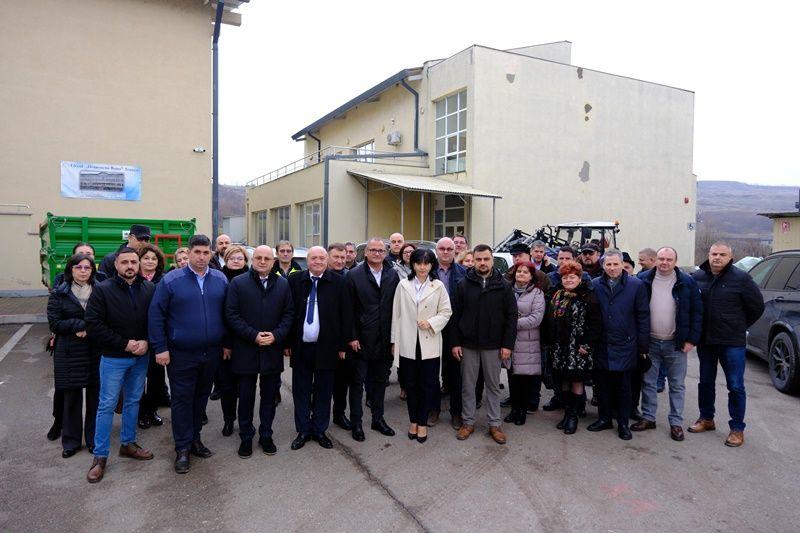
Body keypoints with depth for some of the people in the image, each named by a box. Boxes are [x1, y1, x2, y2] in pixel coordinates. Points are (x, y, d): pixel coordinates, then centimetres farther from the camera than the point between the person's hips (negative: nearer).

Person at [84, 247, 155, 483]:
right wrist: (124, 344, -15)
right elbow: (93, 324, -13)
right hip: (113, 358, -3)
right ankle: (100, 456, 15)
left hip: (141, 357, 3)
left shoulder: (149, 289, -2)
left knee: (133, 401, 16)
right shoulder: (102, 289, -10)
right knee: (107, 405, 4)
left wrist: (146, 342, -14)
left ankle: (128, 443, 32)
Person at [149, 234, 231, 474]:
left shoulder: (220, 280, 3)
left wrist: (227, 343, 8)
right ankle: (182, 448, 16)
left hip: (211, 353, 3)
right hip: (181, 354, -3)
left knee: (202, 396, 15)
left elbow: (227, 313, 9)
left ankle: (194, 438, 31)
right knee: (182, 399, 4)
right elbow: (156, 315, -6)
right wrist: (160, 348, -10)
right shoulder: (171, 280, -7)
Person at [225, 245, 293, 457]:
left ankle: (266, 435, 27)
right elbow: (232, 315, -7)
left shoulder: (283, 284, 4)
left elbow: (289, 313, 4)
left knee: (269, 396, 13)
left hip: (273, 350, 2)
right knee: (246, 397, 10)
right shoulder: (238, 283, -3)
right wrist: (253, 335, -15)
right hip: (246, 350, -2)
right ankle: (246, 437, 25)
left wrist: (276, 335, -11)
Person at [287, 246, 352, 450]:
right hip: (300, 347, 1)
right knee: (301, 391, 11)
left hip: (326, 347, -1)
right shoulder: (294, 280, -1)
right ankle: (303, 431, 26)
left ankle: (320, 430, 26)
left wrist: (343, 345, -2)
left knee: (323, 391, 11)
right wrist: (287, 342, 0)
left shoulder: (339, 283, -5)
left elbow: (346, 315, -2)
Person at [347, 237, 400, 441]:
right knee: (357, 381, 7)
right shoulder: (354, 275, -6)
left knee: (380, 380, 14)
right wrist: (352, 337, -10)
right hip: (361, 340, -3)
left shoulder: (393, 275, 4)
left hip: (384, 340, 4)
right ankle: (356, 422, 19)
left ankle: (378, 419, 29)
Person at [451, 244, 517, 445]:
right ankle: (468, 422, 22)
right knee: (468, 385, 9)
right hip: (468, 345, 1)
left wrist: (507, 344, -7)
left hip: (493, 345, 0)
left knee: (493, 385, 10)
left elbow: (511, 316, -2)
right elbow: (455, 315, 1)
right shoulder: (464, 284, -1)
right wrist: (455, 343, -4)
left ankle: (494, 424, 21)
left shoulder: (504, 286, -2)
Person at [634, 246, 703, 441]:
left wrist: (692, 339, -7)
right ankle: (648, 417, 22)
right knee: (648, 382, 10)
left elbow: (697, 312, -2)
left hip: (676, 343, -1)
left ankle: (676, 422, 18)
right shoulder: (643, 280, -1)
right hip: (650, 342, 1)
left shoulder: (687, 282, -4)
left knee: (677, 385, 7)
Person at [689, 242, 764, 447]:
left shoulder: (741, 278, -9)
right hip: (705, 340, 4)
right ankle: (706, 419, 31)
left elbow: (757, 306, 0)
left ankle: (737, 428, 15)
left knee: (735, 386, 3)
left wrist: (740, 326, 5)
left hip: (732, 342, -4)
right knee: (706, 382, 16)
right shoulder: (697, 276, -1)